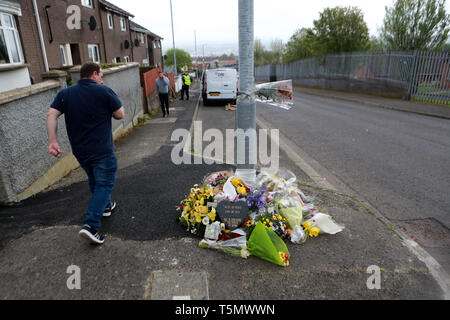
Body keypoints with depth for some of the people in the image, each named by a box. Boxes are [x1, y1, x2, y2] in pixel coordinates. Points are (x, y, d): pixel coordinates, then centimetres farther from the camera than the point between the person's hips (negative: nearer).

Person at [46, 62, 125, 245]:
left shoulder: (65, 94, 6)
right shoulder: (104, 91, -8)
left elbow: (51, 115, -4)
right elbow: (120, 115, -5)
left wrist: (52, 141, -5)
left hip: (79, 150, 6)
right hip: (101, 150, -6)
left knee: (94, 180, 25)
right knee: (104, 184, 2)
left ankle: (106, 206, 45)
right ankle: (91, 225, -8)